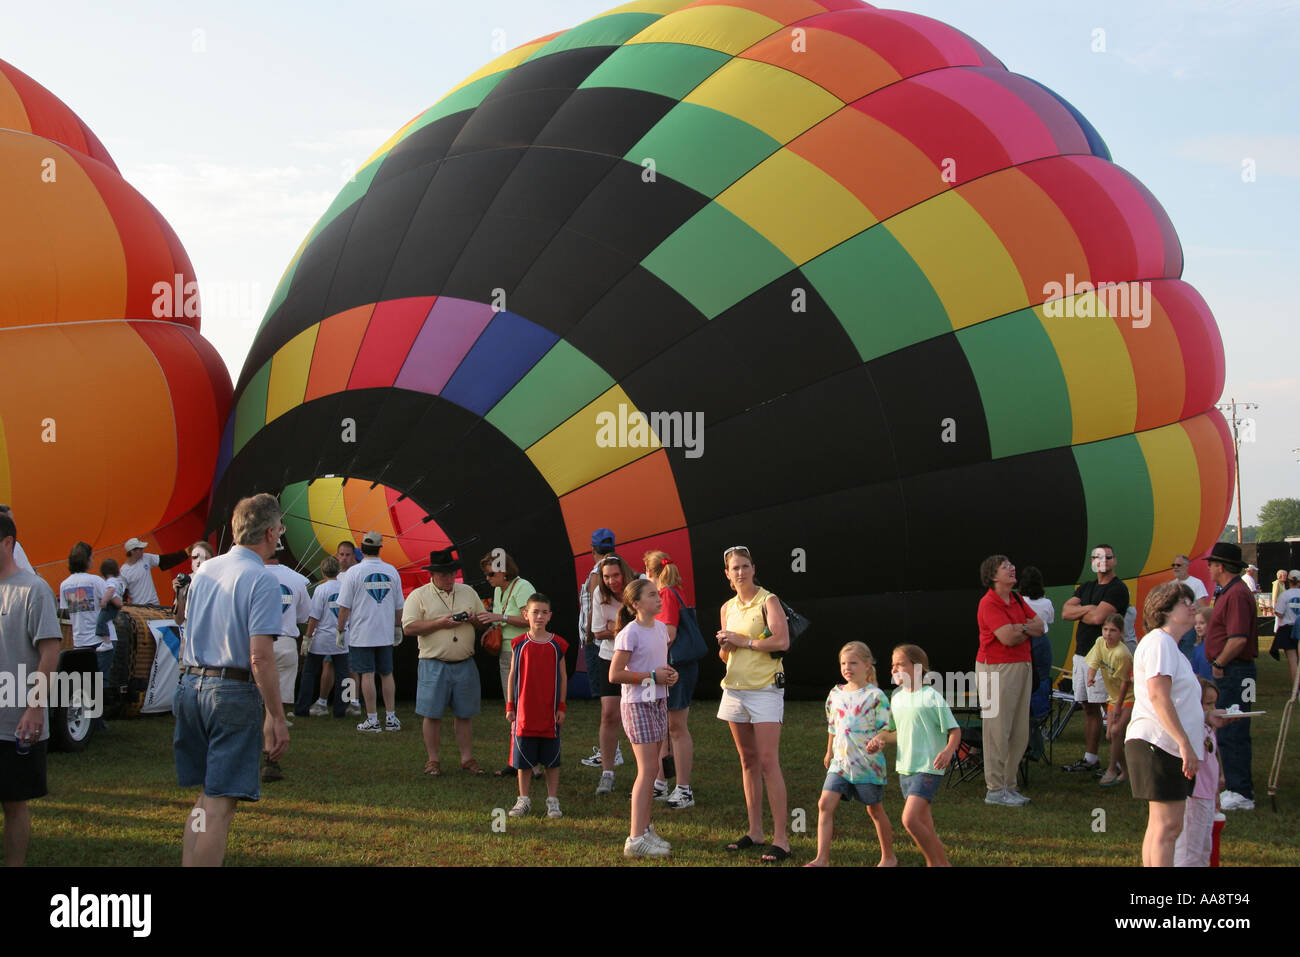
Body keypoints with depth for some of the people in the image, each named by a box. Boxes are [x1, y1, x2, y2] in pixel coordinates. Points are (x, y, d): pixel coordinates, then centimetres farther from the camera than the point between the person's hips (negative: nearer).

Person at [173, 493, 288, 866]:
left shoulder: (203, 571, 12)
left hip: (191, 686, 7)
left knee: (206, 795, 17)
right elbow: (261, 657, -18)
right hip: (234, 693, -7)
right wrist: (276, 717, -14)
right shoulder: (261, 580, -12)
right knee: (220, 803, -3)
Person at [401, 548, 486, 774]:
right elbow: (409, 628, -10)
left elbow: (485, 621, 19)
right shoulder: (418, 596, 0)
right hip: (434, 665, -3)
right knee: (432, 714, -1)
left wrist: (473, 619, -4)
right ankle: (433, 760, 10)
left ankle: (467, 759, 13)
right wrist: (441, 623, -15)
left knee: (465, 714, 6)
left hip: (465, 664, 3)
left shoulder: (468, 592, 14)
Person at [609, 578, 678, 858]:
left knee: (651, 768, 11)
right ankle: (635, 839, -10)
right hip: (637, 705, -8)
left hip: (659, 702, 8)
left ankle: (645, 830, 20)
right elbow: (615, 675, -17)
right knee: (647, 769, -11)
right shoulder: (629, 633, -15)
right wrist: (652, 676, -18)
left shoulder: (660, 628, 9)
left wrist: (669, 673, 1)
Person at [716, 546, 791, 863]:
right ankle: (755, 831, 18)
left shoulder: (768, 601, -5)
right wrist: (725, 646, -1)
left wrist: (743, 641, -13)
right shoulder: (728, 608, 14)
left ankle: (781, 839, -9)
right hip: (734, 688, 7)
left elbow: (782, 641, -18)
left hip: (764, 689, -7)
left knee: (768, 762, -10)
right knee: (748, 762, 11)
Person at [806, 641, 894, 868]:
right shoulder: (835, 694, 8)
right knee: (825, 803, -8)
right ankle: (822, 859, -7)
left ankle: (888, 857, 26)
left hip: (867, 762, -5)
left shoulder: (875, 696, -8)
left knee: (875, 810, 8)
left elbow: (885, 729, -9)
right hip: (840, 762, 5)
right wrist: (829, 752, 27)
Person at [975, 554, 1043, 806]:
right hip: (997, 669, -9)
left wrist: (1021, 627, -11)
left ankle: (1009, 785, 18)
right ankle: (994, 790, 1)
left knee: (1020, 733, 10)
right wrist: (1029, 629, -1)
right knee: (998, 730, -5)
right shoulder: (989, 603, -12)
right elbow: (1008, 638, -20)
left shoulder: (1017, 600, 15)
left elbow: (1040, 627, 9)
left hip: (1022, 667, 9)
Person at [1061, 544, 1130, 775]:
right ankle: (1090, 759, 18)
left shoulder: (1118, 589, -6)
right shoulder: (1085, 588, 19)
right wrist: (1089, 608, -9)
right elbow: (1066, 612, 6)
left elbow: (1098, 617, -17)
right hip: (1082, 654, 8)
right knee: (1089, 708, 12)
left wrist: (1079, 614, 2)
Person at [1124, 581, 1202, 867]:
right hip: (1159, 744, -11)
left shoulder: (1171, 647, 24)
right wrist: (1185, 743, -24)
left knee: (1160, 826, 10)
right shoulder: (1159, 642, -9)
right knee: (1167, 826, -13)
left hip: (1172, 747, 11)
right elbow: (1158, 695, -21)